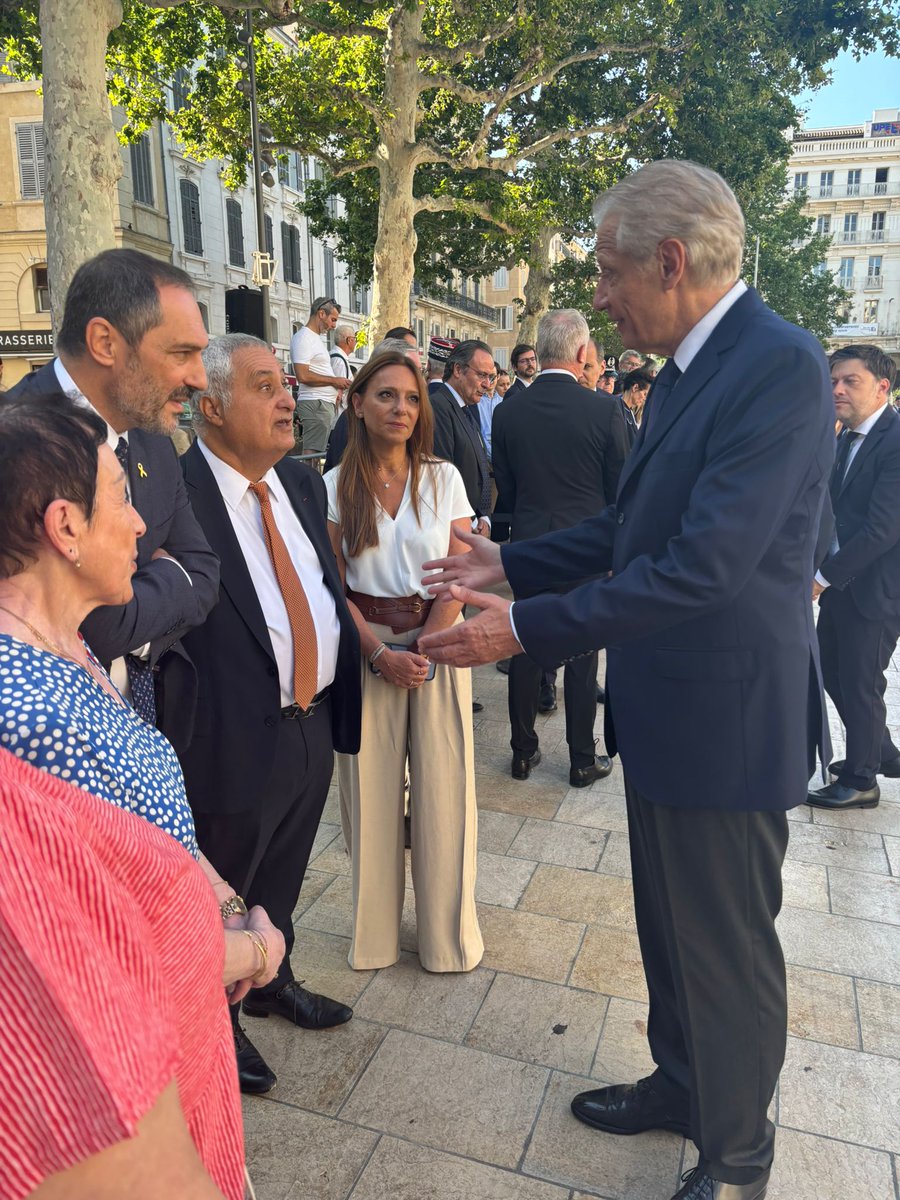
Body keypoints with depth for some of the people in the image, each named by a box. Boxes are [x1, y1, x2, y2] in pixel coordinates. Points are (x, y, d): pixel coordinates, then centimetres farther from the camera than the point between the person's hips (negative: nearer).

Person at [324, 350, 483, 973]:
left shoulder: (444, 478, 2)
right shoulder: (336, 486, 1)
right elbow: (335, 586, -1)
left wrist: (423, 650, -12)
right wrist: (379, 654, -12)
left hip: (438, 643, 0)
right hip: (366, 648, 0)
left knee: (442, 786, 4)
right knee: (372, 789, 6)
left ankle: (447, 930, 24)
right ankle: (377, 929, 26)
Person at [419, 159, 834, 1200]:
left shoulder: (780, 366, -21)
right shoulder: (682, 374, 9)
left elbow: (703, 563, -28)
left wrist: (527, 629, -25)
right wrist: (509, 561, 8)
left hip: (727, 722, -9)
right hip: (664, 711, 9)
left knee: (728, 949, 12)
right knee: (668, 926, 24)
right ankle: (679, 1083, 49)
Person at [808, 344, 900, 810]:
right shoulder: (846, 439, 9)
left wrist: (824, 576, -19)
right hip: (837, 583, 8)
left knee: (859, 685, 5)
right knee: (832, 672, 18)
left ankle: (860, 780, 25)